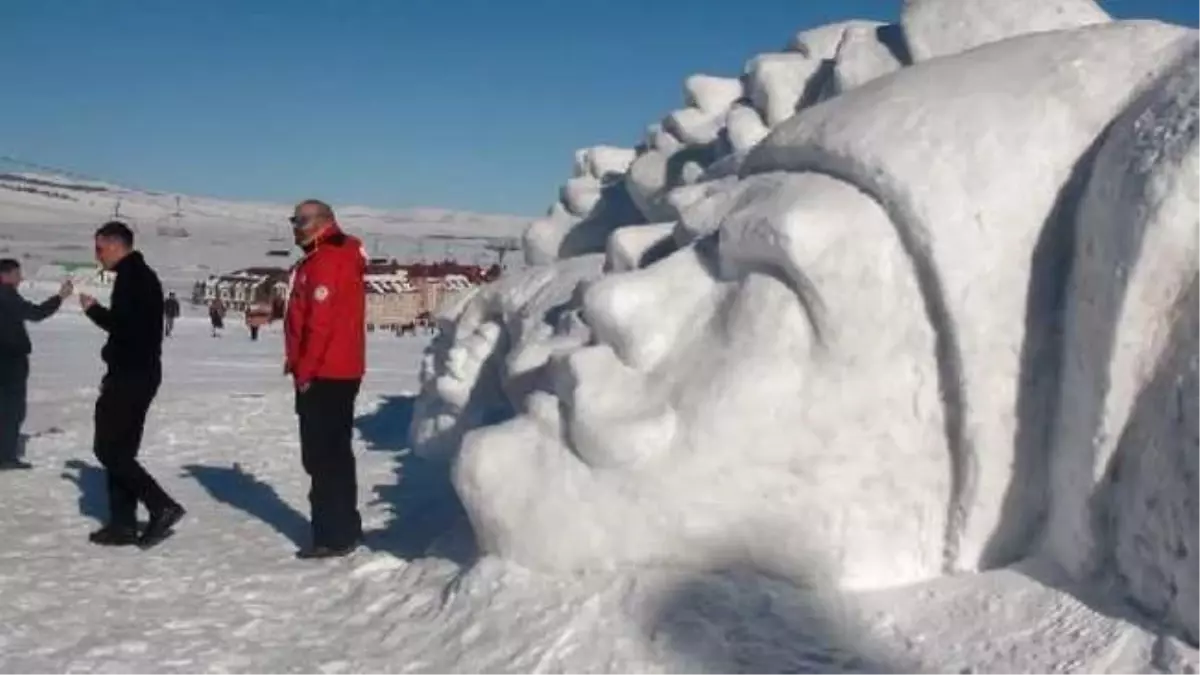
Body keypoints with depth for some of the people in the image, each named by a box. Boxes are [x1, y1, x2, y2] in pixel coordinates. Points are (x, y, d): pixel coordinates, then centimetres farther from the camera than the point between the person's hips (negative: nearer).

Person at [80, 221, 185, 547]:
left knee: (108, 449, -7)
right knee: (119, 449, 12)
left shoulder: (132, 276, -13)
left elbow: (123, 325, -21)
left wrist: (92, 309, -5)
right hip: (137, 373, 10)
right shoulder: (140, 275, 18)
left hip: (131, 375, -10)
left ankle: (162, 506, -9)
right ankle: (123, 523, 13)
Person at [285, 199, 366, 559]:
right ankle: (341, 530, 21)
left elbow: (320, 323, -21)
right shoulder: (322, 259, 19)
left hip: (325, 376, -10)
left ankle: (335, 535, -3)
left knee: (325, 455, -7)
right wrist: (302, 366, 18)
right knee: (329, 453, 14)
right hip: (333, 373, 11)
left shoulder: (327, 261, -15)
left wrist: (304, 371, -16)